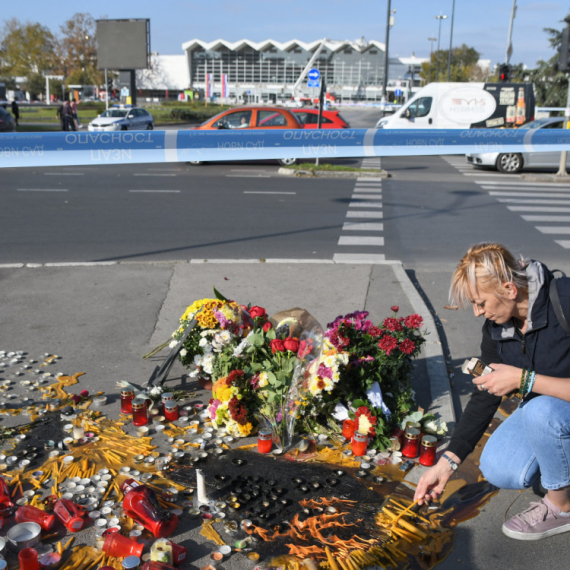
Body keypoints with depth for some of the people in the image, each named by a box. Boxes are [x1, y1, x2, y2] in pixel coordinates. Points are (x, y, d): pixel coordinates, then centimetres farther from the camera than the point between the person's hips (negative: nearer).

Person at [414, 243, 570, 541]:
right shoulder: (496, 325, -8)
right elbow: (484, 396, -2)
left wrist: (523, 380, -34)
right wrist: (447, 462, -4)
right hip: (540, 409, 6)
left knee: (542, 410, -35)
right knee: (498, 470, -14)